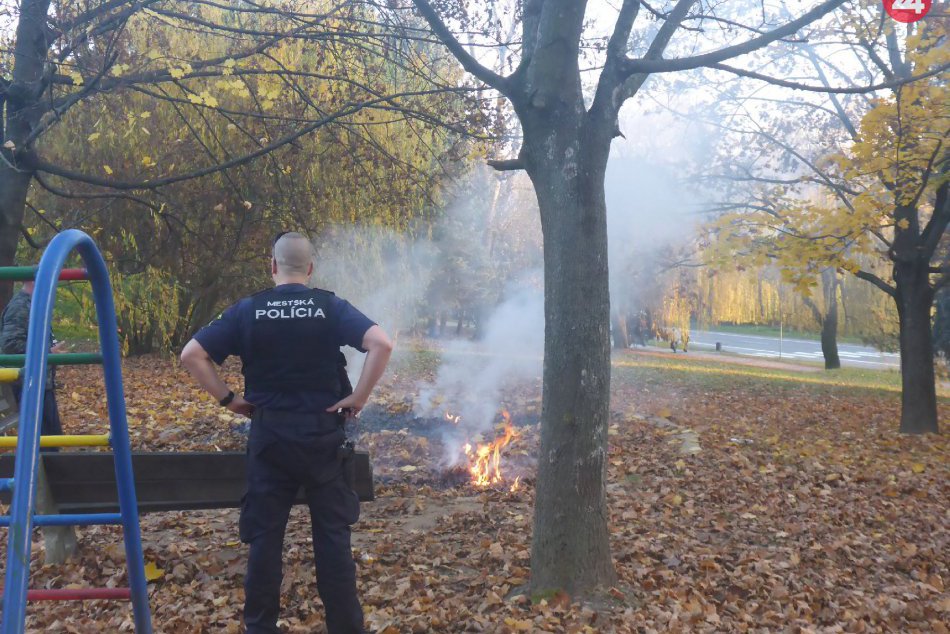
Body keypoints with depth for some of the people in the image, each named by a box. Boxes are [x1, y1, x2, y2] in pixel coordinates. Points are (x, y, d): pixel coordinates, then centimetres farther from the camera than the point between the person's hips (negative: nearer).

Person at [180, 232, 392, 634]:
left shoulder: (248, 311, -2)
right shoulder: (330, 306, -4)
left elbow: (191, 355, -6)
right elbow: (381, 344, -18)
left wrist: (227, 398, 2)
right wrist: (359, 398, -10)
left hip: (269, 436, 1)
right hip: (322, 435, 0)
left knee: (265, 535, 11)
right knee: (332, 533, 9)